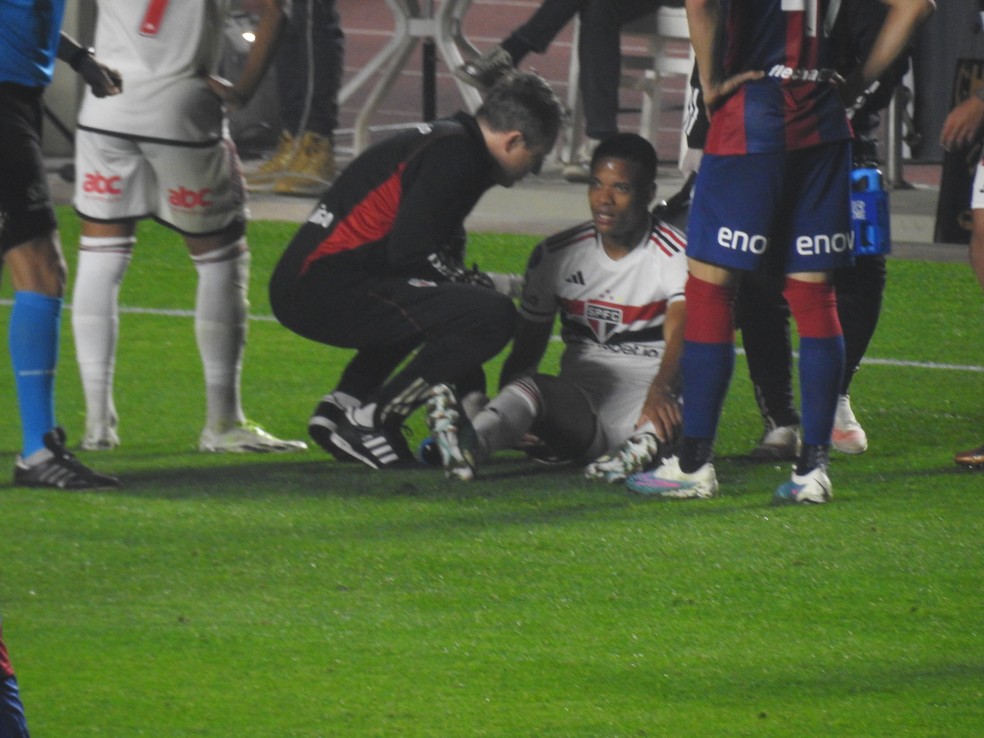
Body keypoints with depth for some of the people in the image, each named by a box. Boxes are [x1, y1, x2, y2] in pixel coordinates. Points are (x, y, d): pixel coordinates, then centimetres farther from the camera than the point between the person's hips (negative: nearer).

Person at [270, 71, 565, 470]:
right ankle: (369, 421, -11)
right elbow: (408, 253, -16)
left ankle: (341, 407, 18)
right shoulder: (455, 156, -11)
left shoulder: (448, 142, 20)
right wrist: (467, 285, -1)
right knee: (492, 316, -18)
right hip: (327, 291, -11)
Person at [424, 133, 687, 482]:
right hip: (580, 407, 2)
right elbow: (526, 350, 11)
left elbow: (679, 336, -21)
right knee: (531, 387, -32)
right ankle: (469, 444, -63)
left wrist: (660, 389, -44)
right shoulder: (556, 254, 10)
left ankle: (644, 446, -71)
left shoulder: (677, 256, -3)